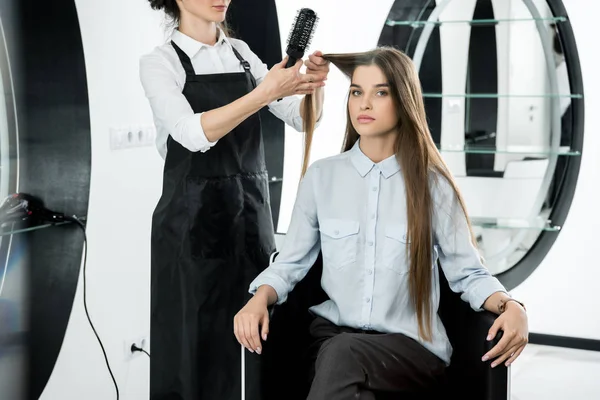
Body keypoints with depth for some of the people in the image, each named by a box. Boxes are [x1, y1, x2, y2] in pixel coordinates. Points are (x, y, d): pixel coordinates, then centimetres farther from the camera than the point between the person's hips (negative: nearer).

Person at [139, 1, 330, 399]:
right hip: (192, 220, -5)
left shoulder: (241, 53, 11)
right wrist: (266, 92, -30)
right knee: (196, 344, 1)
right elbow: (194, 133, -22)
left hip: (251, 214, 5)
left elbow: (302, 117, 5)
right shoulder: (160, 63, -6)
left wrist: (314, 83, -16)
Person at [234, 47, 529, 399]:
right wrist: (259, 300, -10)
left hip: (413, 344, -1)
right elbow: (291, 262, 10)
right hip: (333, 333, 2)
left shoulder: (433, 185, 1)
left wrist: (509, 305, -17)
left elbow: (468, 272, 3)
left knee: (343, 354, -35)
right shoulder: (321, 176, 7)